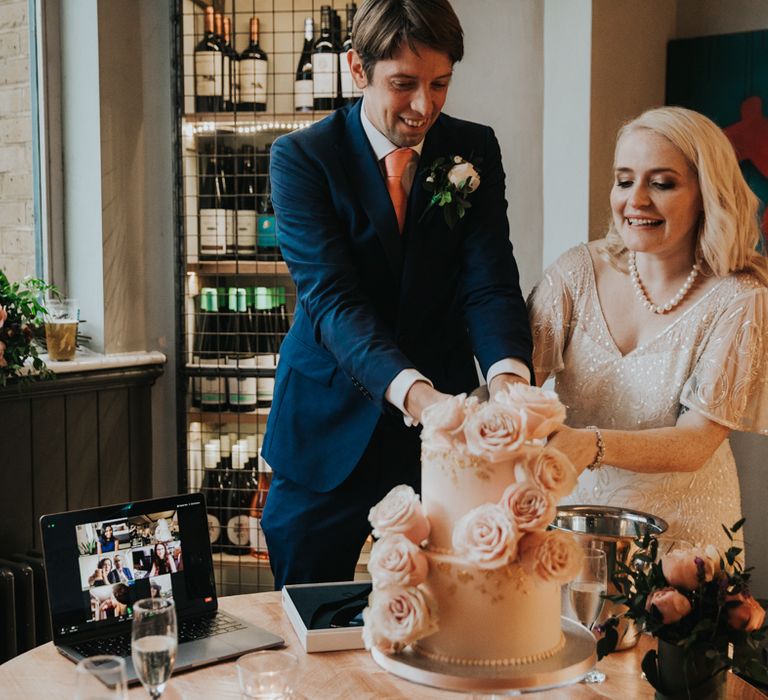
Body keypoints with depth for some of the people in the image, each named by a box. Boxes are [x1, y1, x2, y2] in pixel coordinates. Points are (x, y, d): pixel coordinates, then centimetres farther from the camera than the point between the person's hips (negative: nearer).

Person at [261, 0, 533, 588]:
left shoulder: (475, 151, -1)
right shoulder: (302, 158, -10)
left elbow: (489, 285, -10)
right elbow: (330, 297, -21)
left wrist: (508, 374, -32)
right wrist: (414, 391, -38)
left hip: (441, 430, 2)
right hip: (331, 430, -2)